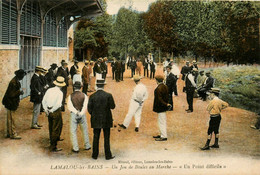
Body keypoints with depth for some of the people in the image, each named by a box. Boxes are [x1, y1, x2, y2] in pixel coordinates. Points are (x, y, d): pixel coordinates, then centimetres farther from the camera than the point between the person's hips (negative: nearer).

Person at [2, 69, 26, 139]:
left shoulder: (16, 81, 7)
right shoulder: (14, 82, -24)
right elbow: (11, 94, -25)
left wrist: (19, 91, 1)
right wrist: (19, 92, -20)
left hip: (12, 103, 10)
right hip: (11, 103, -10)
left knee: (10, 118, 17)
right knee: (11, 118, 0)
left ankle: (9, 133, 27)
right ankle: (13, 134, 9)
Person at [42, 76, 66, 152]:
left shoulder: (49, 90, 1)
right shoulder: (60, 93, -16)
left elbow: (44, 101, 2)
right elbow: (58, 104, -24)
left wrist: (46, 109, 5)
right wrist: (51, 111, -13)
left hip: (49, 112, 7)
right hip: (56, 112, -7)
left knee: (51, 127, 25)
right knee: (56, 129, 4)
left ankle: (57, 138, 49)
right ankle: (53, 147, 9)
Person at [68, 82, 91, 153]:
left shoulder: (71, 96, -2)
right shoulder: (84, 95, -2)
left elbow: (70, 106, -12)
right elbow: (85, 106, -12)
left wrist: (76, 112, -13)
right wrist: (81, 113, -13)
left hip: (74, 115, -1)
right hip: (82, 115, 1)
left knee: (73, 131, 7)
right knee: (85, 130, 15)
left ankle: (75, 148, 6)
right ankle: (87, 146, 23)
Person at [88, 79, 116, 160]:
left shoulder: (92, 96, -7)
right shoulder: (108, 95, -11)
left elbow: (89, 109, -4)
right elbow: (112, 106, -6)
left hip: (96, 120, 1)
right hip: (106, 120, -1)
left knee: (96, 138, 11)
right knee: (106, 138, 8)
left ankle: (95, 155, 18)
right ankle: (108, 155, 14)